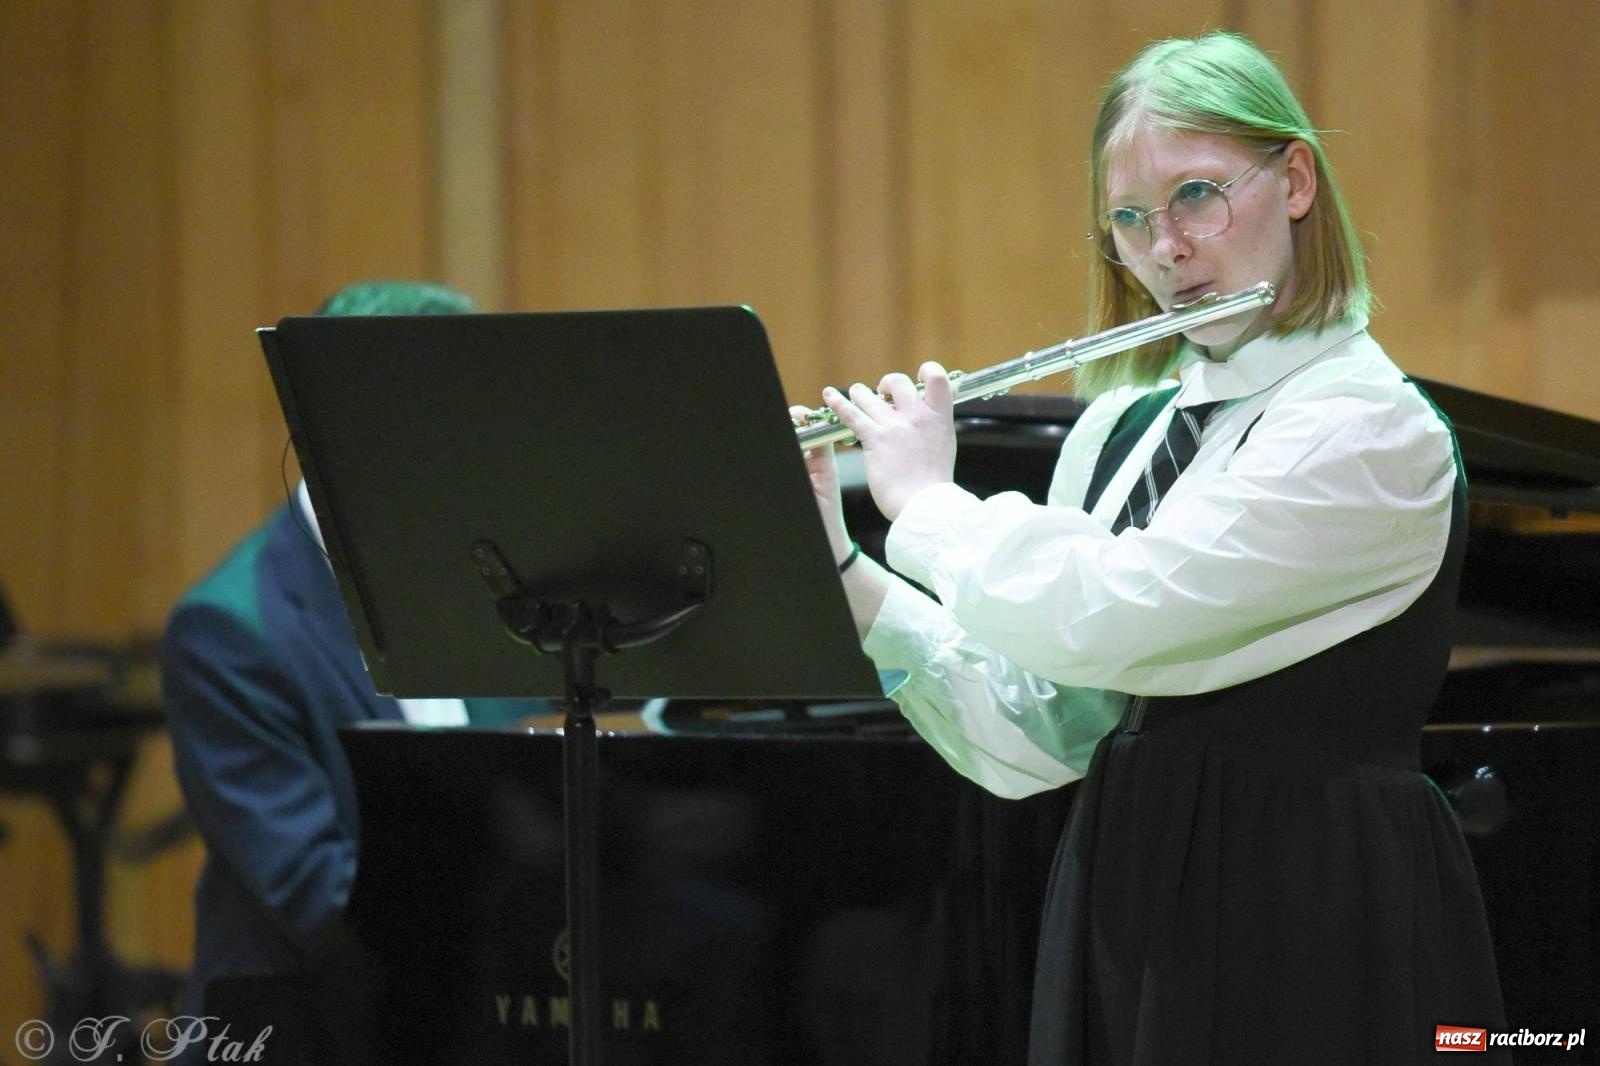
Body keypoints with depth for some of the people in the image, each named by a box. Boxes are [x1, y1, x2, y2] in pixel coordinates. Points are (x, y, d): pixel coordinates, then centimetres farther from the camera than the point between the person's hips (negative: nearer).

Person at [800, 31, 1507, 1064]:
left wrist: (926, 500, -6)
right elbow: (1030, 739, 9)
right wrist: (835, 559, 2)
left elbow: (1102, 619, -22)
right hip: (1124, 923, 7)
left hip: (1307, 940, -6)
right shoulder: (1120, 430, 11)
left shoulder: (1370, 428, -12)